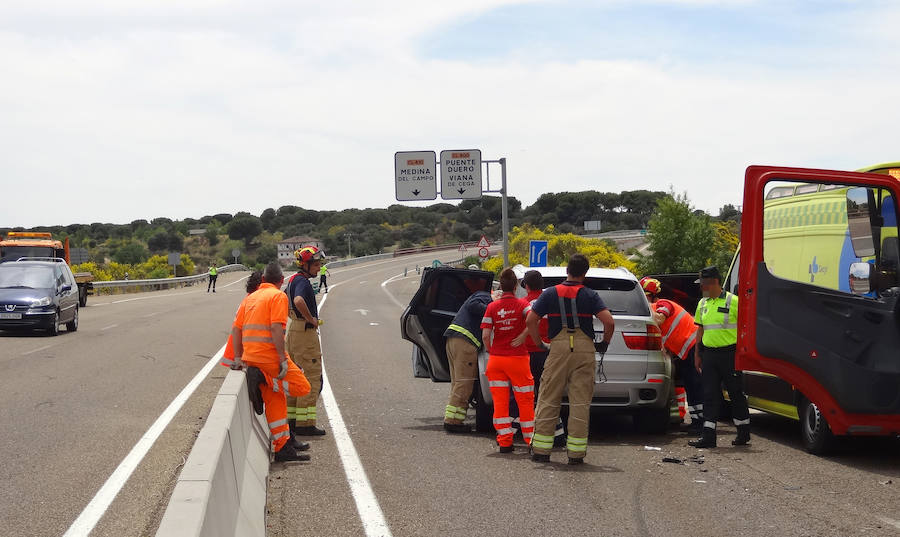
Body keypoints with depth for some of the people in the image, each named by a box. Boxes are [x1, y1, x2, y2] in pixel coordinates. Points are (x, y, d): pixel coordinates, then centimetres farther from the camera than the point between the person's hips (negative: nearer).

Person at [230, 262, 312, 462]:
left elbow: (236, 329, 14)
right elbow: (276, 327, -17)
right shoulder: (278, 296, -5)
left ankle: (282, 448, 9)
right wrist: (283, 358, -17)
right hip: (269, 356, -8)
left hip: (251, 357, 8)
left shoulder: (249, 298, 19)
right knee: (302, 386, 0)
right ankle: (263, 379, -14)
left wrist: (238, 358, 15)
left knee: (275, 400, 12)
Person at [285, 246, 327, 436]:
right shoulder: (302, 281, -17)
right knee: (312, 378, -5)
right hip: (305, 333, -10)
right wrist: (311, 319, -23)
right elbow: (299, 301, -37)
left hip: (293, 330, 10)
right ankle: (305, 423, -6)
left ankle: (290, 419, 22)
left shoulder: (293, 280, 14)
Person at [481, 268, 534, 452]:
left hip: (496, 359, 2)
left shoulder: (492, 306, 2)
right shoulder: (521, 303, -3)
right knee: (525, 401, 9)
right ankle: (531, 440, 12)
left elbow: (485, 335, -4)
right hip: (518, 358, -2)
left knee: (500, 401, 6)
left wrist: (490, 351, 11)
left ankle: (505, 442, 5)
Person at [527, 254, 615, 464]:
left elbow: (530, 320, -1)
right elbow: (609, 321, -9)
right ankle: (576, 452, 2)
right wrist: (605, 343, 7)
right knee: (580, 401, 3)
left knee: (548, 399, 7)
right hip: (585, 349, 0)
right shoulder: (590, 295, 2)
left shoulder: (550, 293, 5)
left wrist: (540, 344, 9)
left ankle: (541, 449, 7)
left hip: (558, 348, 0)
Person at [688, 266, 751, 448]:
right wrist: (697, 354, 17)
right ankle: (708, 436, 4)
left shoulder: (732, 301, -7)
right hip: (709, 354, 6)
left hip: (729, 353, -6)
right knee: (709, 395, 3)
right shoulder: (702, 303, 13)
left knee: (736, 394, 3)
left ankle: (744, 434, 15)